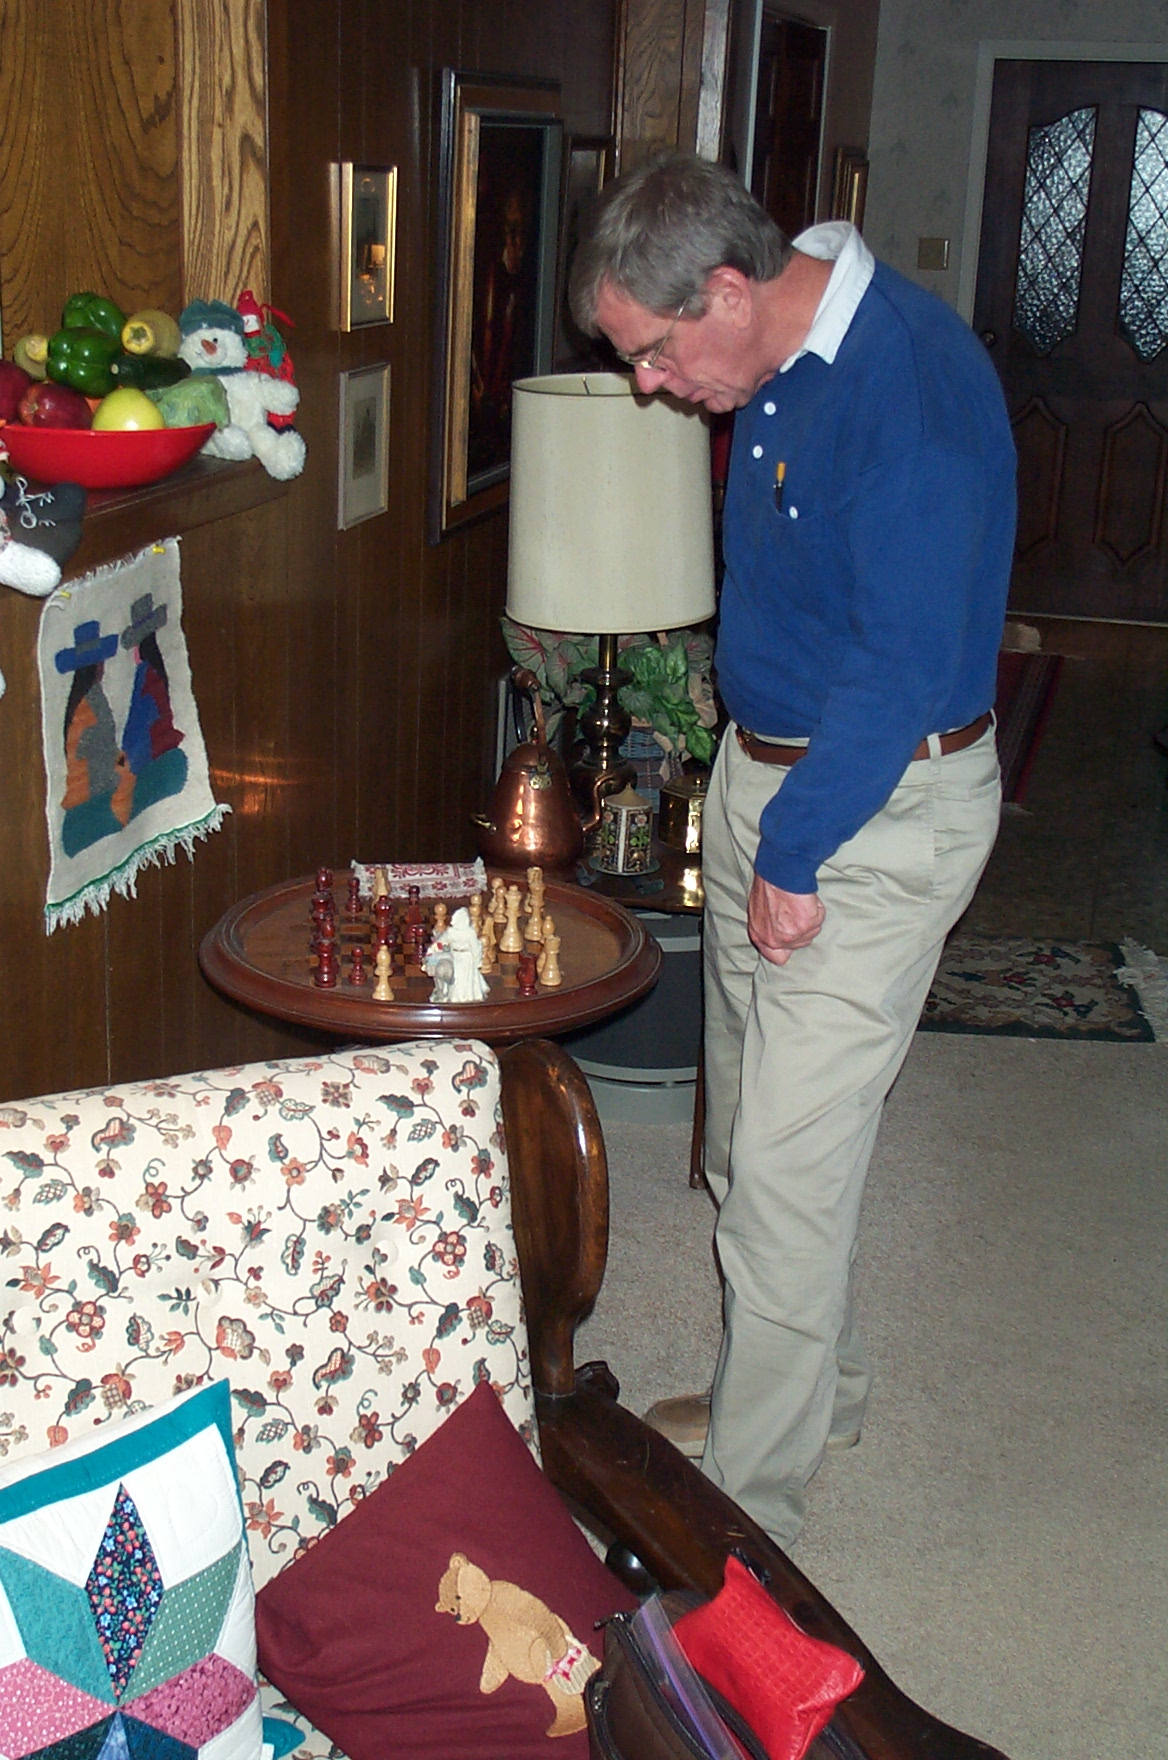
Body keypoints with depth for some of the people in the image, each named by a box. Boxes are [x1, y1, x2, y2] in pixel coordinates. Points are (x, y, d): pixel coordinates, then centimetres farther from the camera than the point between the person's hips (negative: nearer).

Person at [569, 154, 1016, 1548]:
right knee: (747, 1131, 17)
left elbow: (904, 659, -25)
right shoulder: (778, 372, 6)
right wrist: (750, 792, 14)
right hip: (764, 767, 9)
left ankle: (746, 1500, 11)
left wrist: (793, 854, -18)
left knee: (786, 1163, -4)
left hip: (881, 806, -9)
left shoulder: (910, 379, -23)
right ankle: (819, 1388, 37)